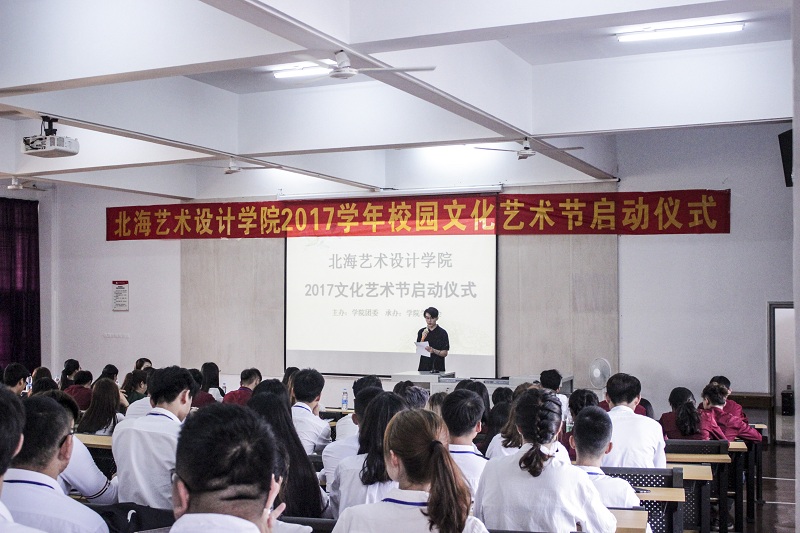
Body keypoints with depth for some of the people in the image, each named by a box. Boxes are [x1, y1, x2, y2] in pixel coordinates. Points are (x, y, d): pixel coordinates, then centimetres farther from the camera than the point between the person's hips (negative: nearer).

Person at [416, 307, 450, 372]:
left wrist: (433, 350, -21)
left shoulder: (442, 333, -2)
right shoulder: (421, 332, 7)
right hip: (423, 367, 3)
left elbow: (445, 353, -5)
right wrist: (423, 338, -12)